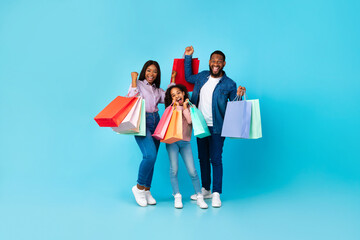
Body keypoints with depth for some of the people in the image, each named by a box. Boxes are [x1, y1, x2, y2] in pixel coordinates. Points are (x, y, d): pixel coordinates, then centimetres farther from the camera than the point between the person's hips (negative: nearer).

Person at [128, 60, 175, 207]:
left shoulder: (157, 90, 23)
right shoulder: (138, 84, 6)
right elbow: (131, 98, -10)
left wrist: (172, 80, 14)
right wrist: (134, 79, -6)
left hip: (155, 122, 6)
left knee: (151, 158, 2)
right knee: (150, 155, -22)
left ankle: (147, 190, 13)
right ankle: (139, 187, -5)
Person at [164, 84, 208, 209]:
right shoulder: (171, 107, 10)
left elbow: (190, 120, -7)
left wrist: (185, 107, -2)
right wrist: (178, 107, -4)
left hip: (185, 142, 0)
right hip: (172, 140, 0)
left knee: (192, 171, -6)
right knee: (174, 169, -10)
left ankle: (199, 197, 2)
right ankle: (177, 196, -2)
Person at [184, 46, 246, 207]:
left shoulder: (229, 84, -7)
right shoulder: (202, 76, 7)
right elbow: (188, 77, 26)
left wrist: (238, 96, -22)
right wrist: (188, 57, 21)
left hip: (216, 127, -5)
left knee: (215, 159, -4)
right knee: (203, 158, 13)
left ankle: (216, 194, 5)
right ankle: (205, 190, 26)